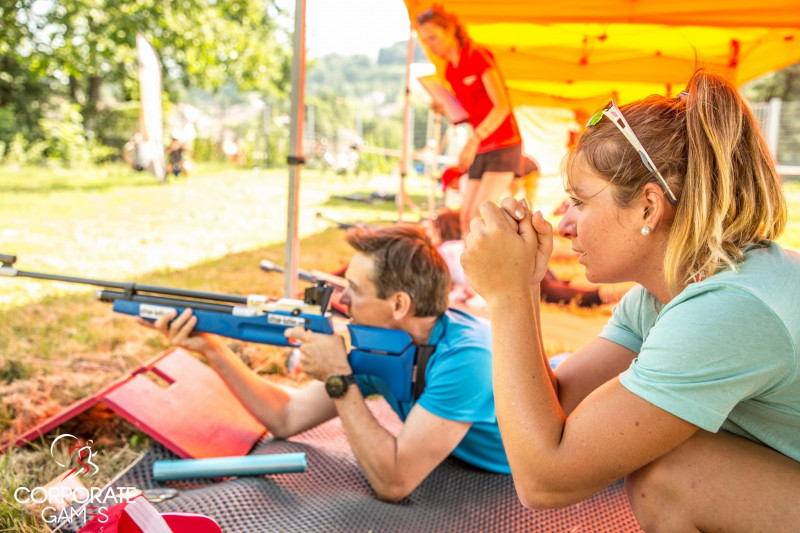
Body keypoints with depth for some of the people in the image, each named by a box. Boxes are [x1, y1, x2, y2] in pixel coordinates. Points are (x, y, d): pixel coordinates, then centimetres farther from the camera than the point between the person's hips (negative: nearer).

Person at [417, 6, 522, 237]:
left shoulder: (478, 57, -9)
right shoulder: (450, 71, 12)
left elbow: (502, 106, -18)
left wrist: (473, 141, -27)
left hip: (504, 146, -8)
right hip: (481, 151, 8)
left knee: (479, 214, -17)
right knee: (466, 216, 2)